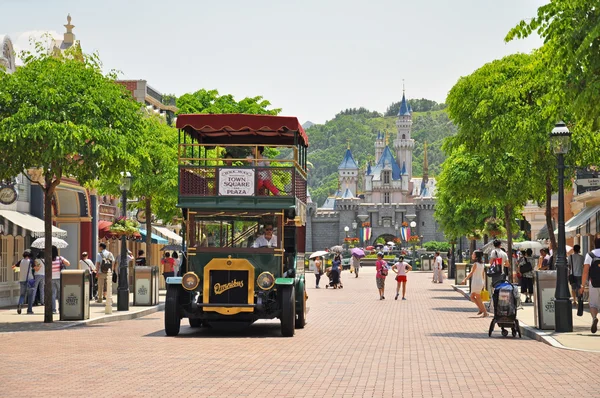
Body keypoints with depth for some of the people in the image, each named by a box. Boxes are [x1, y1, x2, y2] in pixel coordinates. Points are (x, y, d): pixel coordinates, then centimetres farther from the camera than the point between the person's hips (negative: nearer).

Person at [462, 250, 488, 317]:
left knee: (478, 299, 0)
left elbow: (471, 273, -23)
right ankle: (481, 309, 17)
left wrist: (465, 279, -28)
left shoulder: (475, 264, -14)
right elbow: (483, 274, 16)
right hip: (481, 282, 8)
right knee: (472, 297, 18)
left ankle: (485, 312, 3)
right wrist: (483, 283, 24)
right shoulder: (482, 264, 10)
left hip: (476, 282, -8)